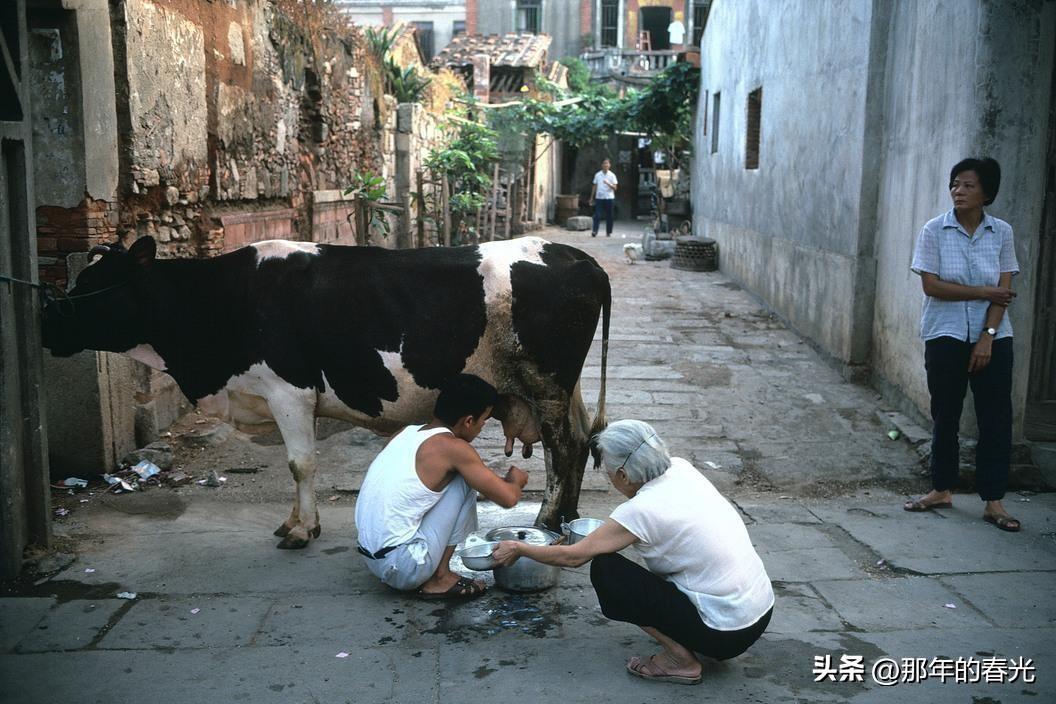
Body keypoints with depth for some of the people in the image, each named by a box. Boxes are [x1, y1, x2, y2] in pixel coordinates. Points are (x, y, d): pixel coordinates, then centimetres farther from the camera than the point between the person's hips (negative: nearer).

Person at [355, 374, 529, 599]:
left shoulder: (404, 434, 9)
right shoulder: (452, 447, -13)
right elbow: (508, 498, -9)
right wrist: (515, 481, 17)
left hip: (372, 560, 8)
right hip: (406, 568, -8)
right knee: (464, 482, 0)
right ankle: (440, 579, 3)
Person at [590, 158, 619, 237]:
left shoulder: (612, 175, 1)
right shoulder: (597, 175, 6)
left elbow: (615, 187, -5)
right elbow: (594, 186, 12)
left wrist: (608, 183, -23)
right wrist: (591, 197, 11)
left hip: (609, 198, -1)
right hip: (599, 198, 1)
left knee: (609, 216, 5)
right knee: (597, 215, -9)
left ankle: (608, 232, 14)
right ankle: (594, 231, -11)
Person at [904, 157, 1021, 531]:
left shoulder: (1001, 232, 0)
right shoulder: (934, 231, -4)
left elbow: (1004, 290, -3)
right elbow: (932, 286, -11)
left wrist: (987, 337, -12)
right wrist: (984, 292, -11)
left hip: (992, 338, 1)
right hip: (946, 337, -1)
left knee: (996, 417, 1)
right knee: (945, 415, 8)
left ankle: (993, 500, 10)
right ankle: (942, 490, 23)